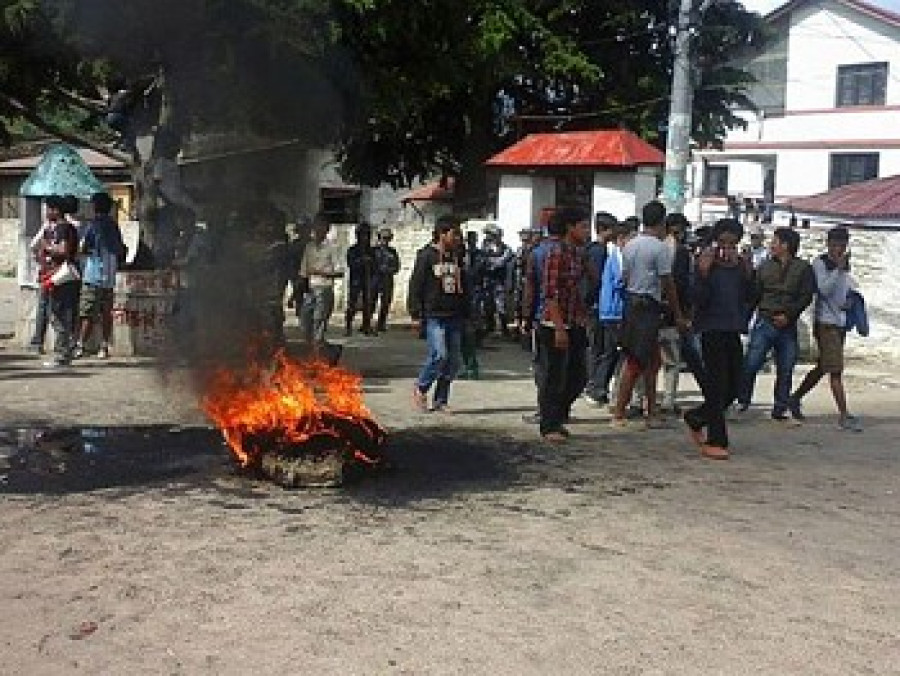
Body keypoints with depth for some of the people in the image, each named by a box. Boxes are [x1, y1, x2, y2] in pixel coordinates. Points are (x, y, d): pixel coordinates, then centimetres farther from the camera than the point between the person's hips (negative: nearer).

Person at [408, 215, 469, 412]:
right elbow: (415, 286, -5)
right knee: (439, 354, -17)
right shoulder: (427, 255, -4)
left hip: (454, 316, 6)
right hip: (434, 315, -6)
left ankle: (440, 400, 14)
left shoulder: (457, 257, 14)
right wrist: (416, 315, -9)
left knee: (453, 359, 4)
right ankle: (421, 387, 7)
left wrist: (465, 313, 17)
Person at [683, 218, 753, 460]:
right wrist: (703, 273, -22)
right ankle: (715, 442, 0)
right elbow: (697, 299, -13)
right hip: (712, 330, -6)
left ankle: (695, 418, 30)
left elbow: (747, 299, 9)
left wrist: (748, 275, -1)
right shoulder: (706, 264, -6)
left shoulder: (740, 266, 10)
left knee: (733, 388, 10)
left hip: (733, 331, 6)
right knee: (718, 387, -7)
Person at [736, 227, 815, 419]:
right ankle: (742, 401, 4)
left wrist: (789, 314, -13)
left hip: (788, 326, 0)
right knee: (750, 365, -7)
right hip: (765, 322, 1)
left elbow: (806, 296, -2)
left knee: (785, 370, 5)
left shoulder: (803, 268, 4)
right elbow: (754, 295, 9)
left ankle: (780, 409, 14)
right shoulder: (765, 267, 10)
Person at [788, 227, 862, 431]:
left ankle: (795, 398, 29)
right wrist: (839, 268, -25)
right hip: (826, 322, -8)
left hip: (840, 321, 8)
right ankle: (844, 416, -10)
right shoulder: (820, 263, -8)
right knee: (836, 369, -10)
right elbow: (824, 289, -20)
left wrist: (849, 300, 5)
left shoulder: (845, 264, 13)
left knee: (822, 367, 14)